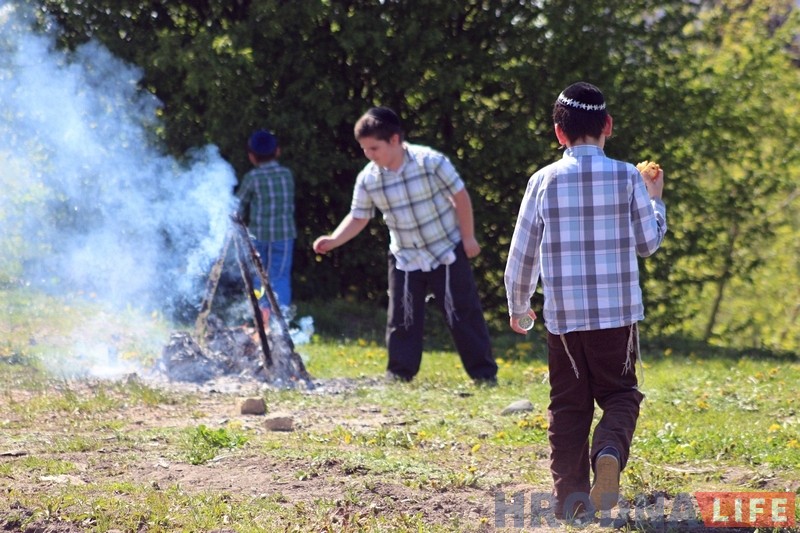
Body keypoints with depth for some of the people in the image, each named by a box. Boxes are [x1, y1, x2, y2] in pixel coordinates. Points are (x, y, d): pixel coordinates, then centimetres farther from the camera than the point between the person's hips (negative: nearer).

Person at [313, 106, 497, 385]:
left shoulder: (431, 162, -20)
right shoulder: (367, 179, -8)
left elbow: (459, 195, -10)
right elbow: (358, 217, 1)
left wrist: (468, 237, -6)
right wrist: (333, 240, -15)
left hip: (447, 252, -4)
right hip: (405, 259, 4)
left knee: (463, 314, -1)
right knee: (401, 319, 4)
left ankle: (484, 373, 7)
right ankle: (399, 373, 16)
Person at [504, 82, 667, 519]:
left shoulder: (544, 181, -3)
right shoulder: (627, 177, -4)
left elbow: (521, 253, 2)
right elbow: (648, 242, 8)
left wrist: (518, 306, 18)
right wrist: (655, 200, 27)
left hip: (563, 315, 0)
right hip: (617, 311, 0)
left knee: (568, 402, 12)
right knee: (619, 394, 12)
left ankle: (569, 492, 6)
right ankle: (608, 454, -18)